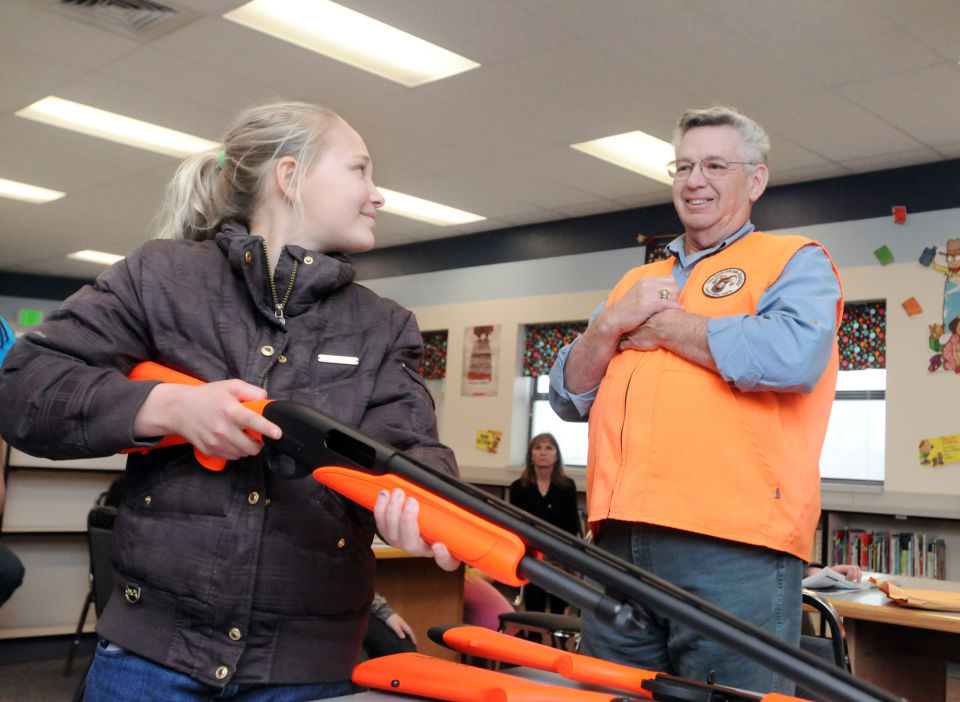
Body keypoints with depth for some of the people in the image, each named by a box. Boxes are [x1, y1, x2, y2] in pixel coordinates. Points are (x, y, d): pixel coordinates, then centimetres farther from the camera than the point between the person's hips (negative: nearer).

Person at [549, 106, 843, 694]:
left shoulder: (796, 262, 6)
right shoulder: (637, 281, 23)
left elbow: (794, 356, -18)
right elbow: (569, 397, 18)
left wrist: (661, 325, -5)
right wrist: (610, 325, -2)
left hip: (735, 552, -5)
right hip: (620, 545, 6)